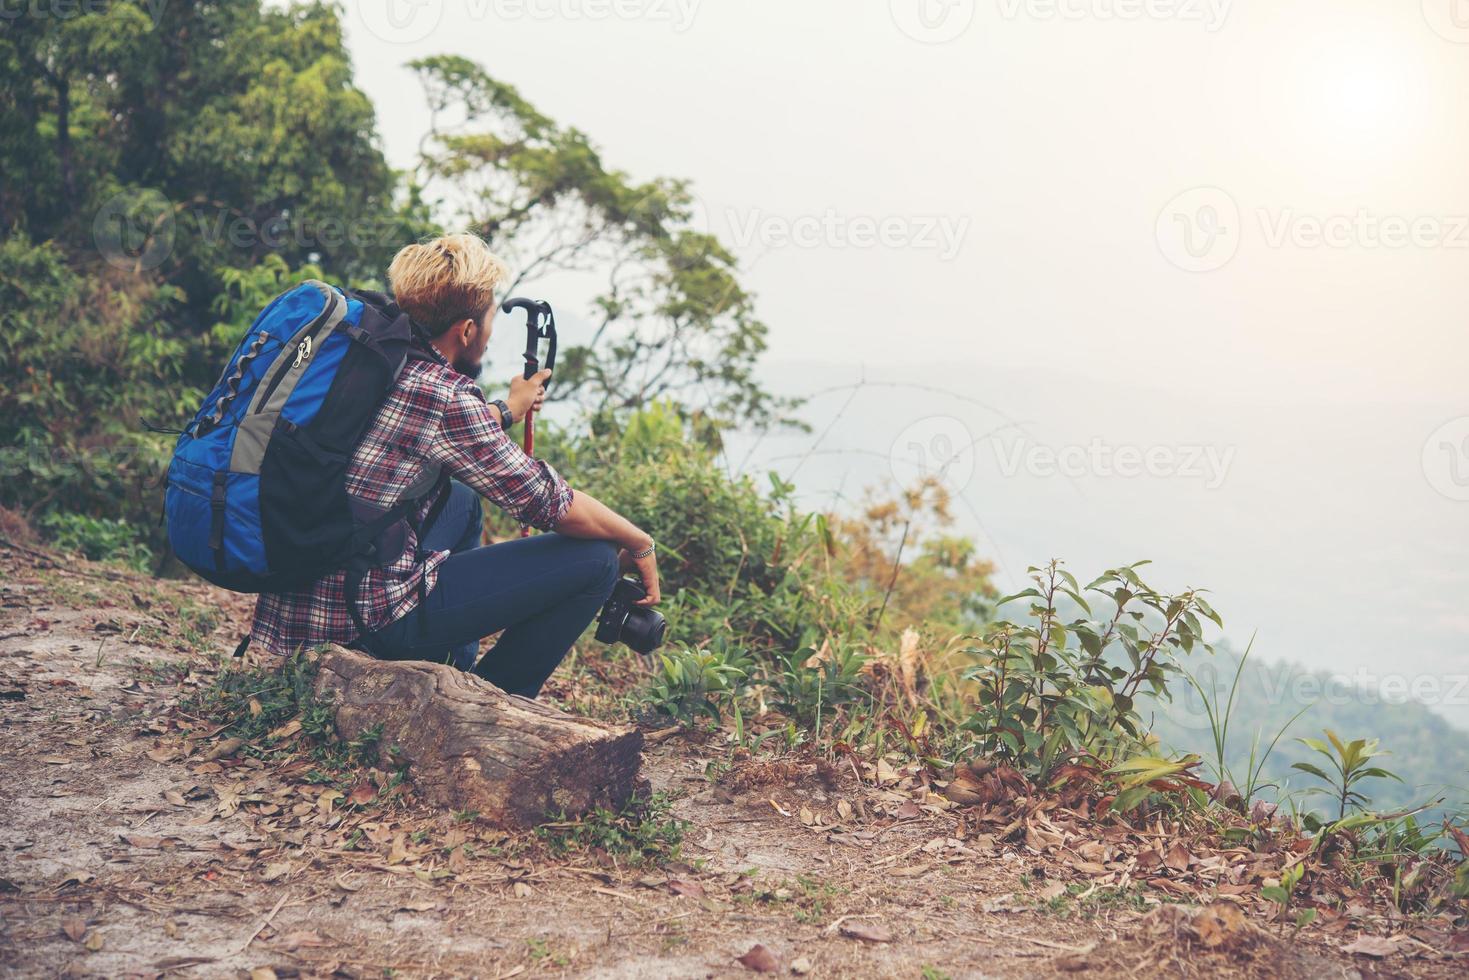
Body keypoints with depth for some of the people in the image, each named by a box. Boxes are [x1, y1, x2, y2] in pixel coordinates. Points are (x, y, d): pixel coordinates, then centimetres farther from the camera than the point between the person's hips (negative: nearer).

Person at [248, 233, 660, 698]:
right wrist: (641, 545, 4)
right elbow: (555, 506, -12)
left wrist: (506, 411, 40)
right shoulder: (442, 395, -19)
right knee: (595, 560, -6)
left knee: (461, 500, 36)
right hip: (367, 621, -9)